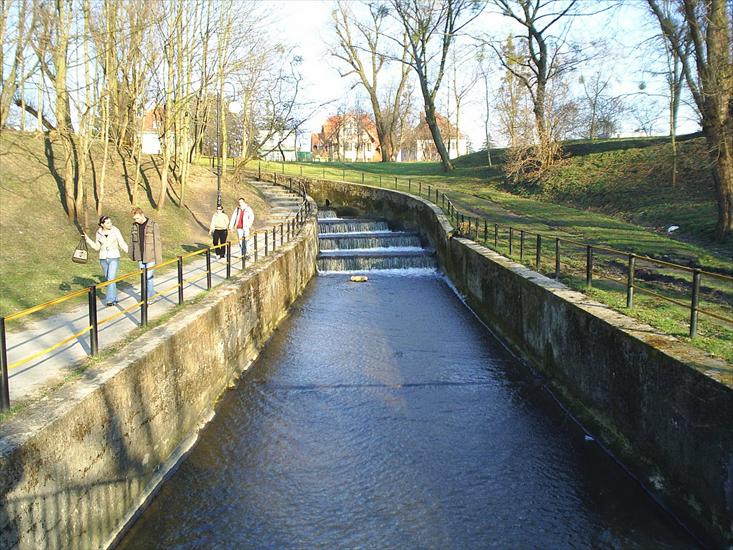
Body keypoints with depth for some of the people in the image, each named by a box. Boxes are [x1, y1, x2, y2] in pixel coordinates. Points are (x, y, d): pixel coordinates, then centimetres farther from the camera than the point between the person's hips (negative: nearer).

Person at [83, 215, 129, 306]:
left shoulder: (115, 231, -8)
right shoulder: (98, 233, 1)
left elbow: (122, 244, -6)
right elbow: (97, 247, 9)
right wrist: (87, 239, 1)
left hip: (114, 258, -4)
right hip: (103, 259, 4)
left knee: (111, 278, -17)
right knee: (107, 279, 11)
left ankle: (111, 300, -17)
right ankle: (114, 298, 25)